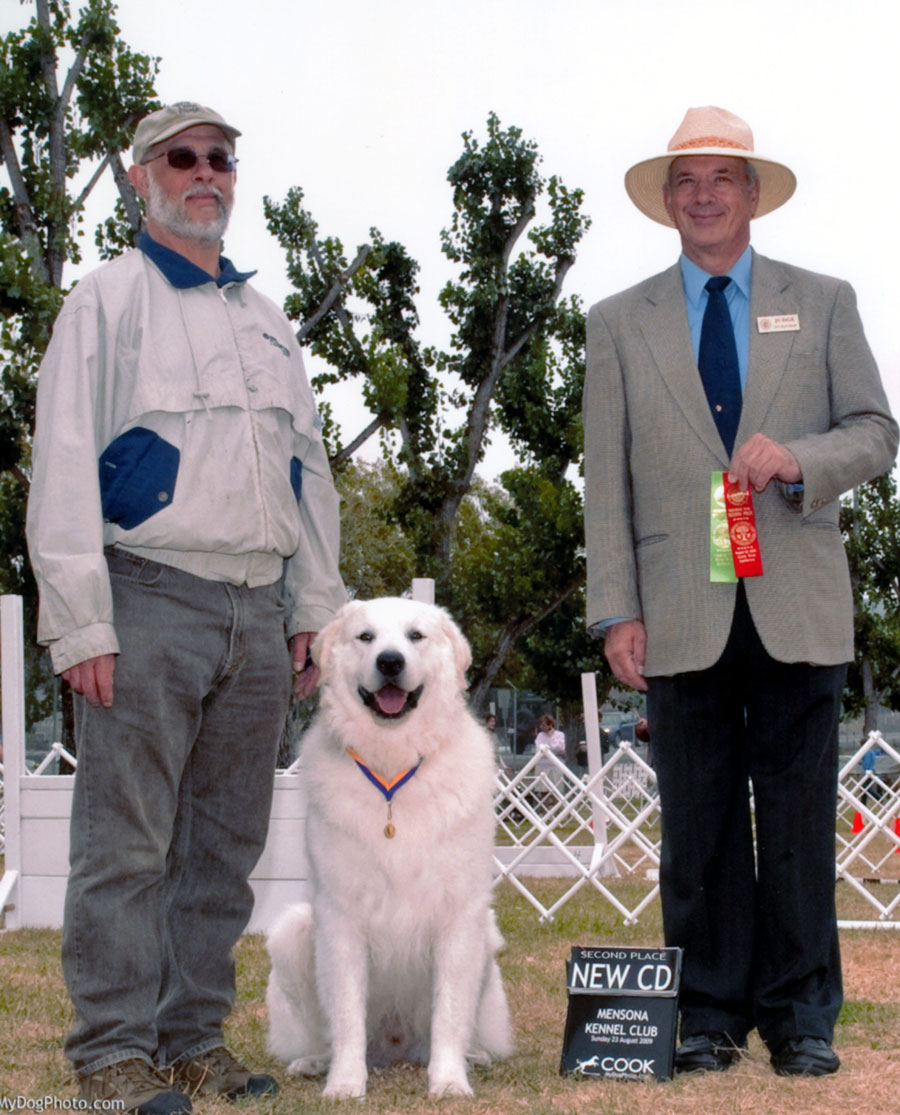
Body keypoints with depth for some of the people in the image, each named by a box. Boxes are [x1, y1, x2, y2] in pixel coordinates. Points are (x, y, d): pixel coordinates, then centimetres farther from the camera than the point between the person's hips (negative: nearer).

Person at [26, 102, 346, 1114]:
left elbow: (310, 469, 22)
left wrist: (313, 608, 14)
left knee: (224, 842, 8)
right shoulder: (107, 300, 3)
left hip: (257, 611, 6)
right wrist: (80, 621, -12)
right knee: (127, 841, -6)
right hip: (150, 602, -5)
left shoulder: (268, 321, 21)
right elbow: (63, 466, -4)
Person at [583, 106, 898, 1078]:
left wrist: (798, 460, -12)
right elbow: (606, 479, 7)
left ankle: (801, 1018, 9)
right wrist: (616, 610, -1)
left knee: (798, 816, 1)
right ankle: (710, 1015, 10)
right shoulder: (619, 324, 12)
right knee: (698, 824, 2)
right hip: (682, 614, 0)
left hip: (797, 606, 0)